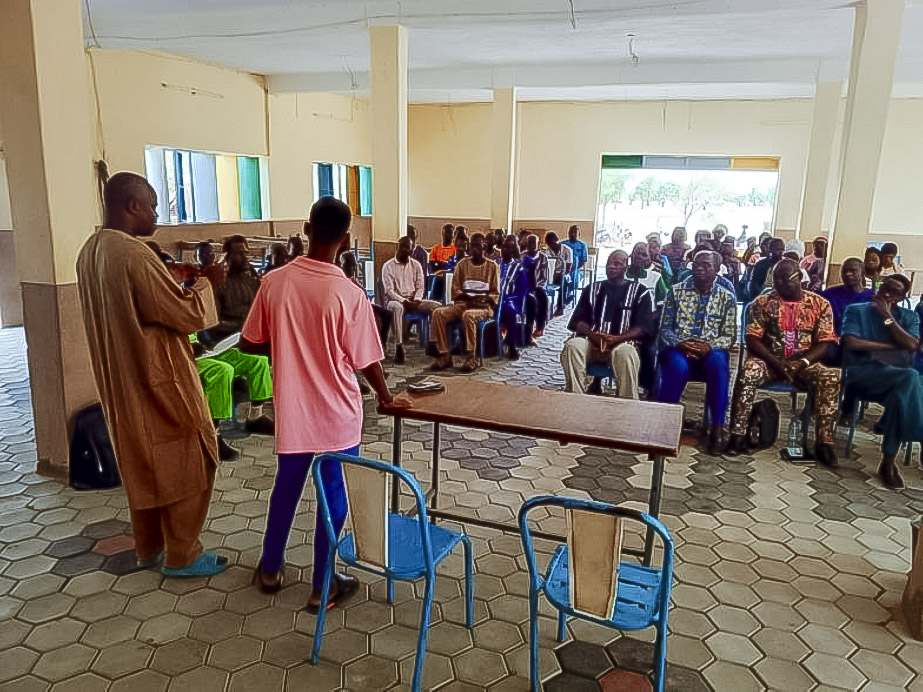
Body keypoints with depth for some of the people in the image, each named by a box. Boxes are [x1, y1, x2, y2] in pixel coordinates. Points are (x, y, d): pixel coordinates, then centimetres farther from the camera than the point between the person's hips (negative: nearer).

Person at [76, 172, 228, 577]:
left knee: (140, 462, 20)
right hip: (160, 380, -9)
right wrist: (203, 285, -4)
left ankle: (148, 547, 33)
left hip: (119, 383, 9)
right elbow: (191, 317, -22)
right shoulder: (134, 254, -24)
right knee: (186, 464, 5)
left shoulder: (89, 252, 6)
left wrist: (179, 289, 14)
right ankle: (182, 555, 16)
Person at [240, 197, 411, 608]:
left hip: (292, 409, 4)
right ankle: (323, 586, 25)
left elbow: (249, 344, 0)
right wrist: (387, 399, 6)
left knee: (286, 486, 23)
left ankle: (270, 569, 39)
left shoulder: (275, 282, -9)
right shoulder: (349, 294, -19)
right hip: (337, 413, -3)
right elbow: (367, 362, -12)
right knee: (334, 495, 12)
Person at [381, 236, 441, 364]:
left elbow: (420, 287, 7)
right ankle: (399, 346, -44)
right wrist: (404, 301, -23)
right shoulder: (388, 266, -2)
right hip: (395, 300, -4)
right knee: (397, 307, -41)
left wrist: (416, 300, -14)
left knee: (436, 305, -21)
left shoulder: (416, 265, 10)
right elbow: (389, 291, -10)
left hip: (414, 301, 4)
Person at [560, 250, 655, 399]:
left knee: (624, 352, -39)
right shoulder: (592, 289, 18)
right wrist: (591, 334, -12)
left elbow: (643, 327, -1)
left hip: (623, 342, -2)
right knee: (572, 345, -31)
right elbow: (578, 321, 11)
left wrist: (617, 339, -17)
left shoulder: (640, 292, 10)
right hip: (593, 341, 3)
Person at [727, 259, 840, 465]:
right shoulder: (763, 302, 1)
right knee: (749, 370, -34)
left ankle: (824, 441, -23)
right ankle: (737, 434, -30)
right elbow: (752, 339, -5)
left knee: (830, 378, -29)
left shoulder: (820, 304, 4)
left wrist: (804, 362, -18)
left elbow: (824, 343, 0)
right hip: (769, 360, -1)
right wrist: (775, 363, -18)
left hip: (803, 363, 1)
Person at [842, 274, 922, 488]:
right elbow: (851, 343, -6)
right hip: (865, 371, -3)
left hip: (900, 377, 3)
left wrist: (887, 316, -1)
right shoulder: (856, 310, 11)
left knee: (902, 394, -35)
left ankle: (888, 462, -27)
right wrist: (894, 347, -3)